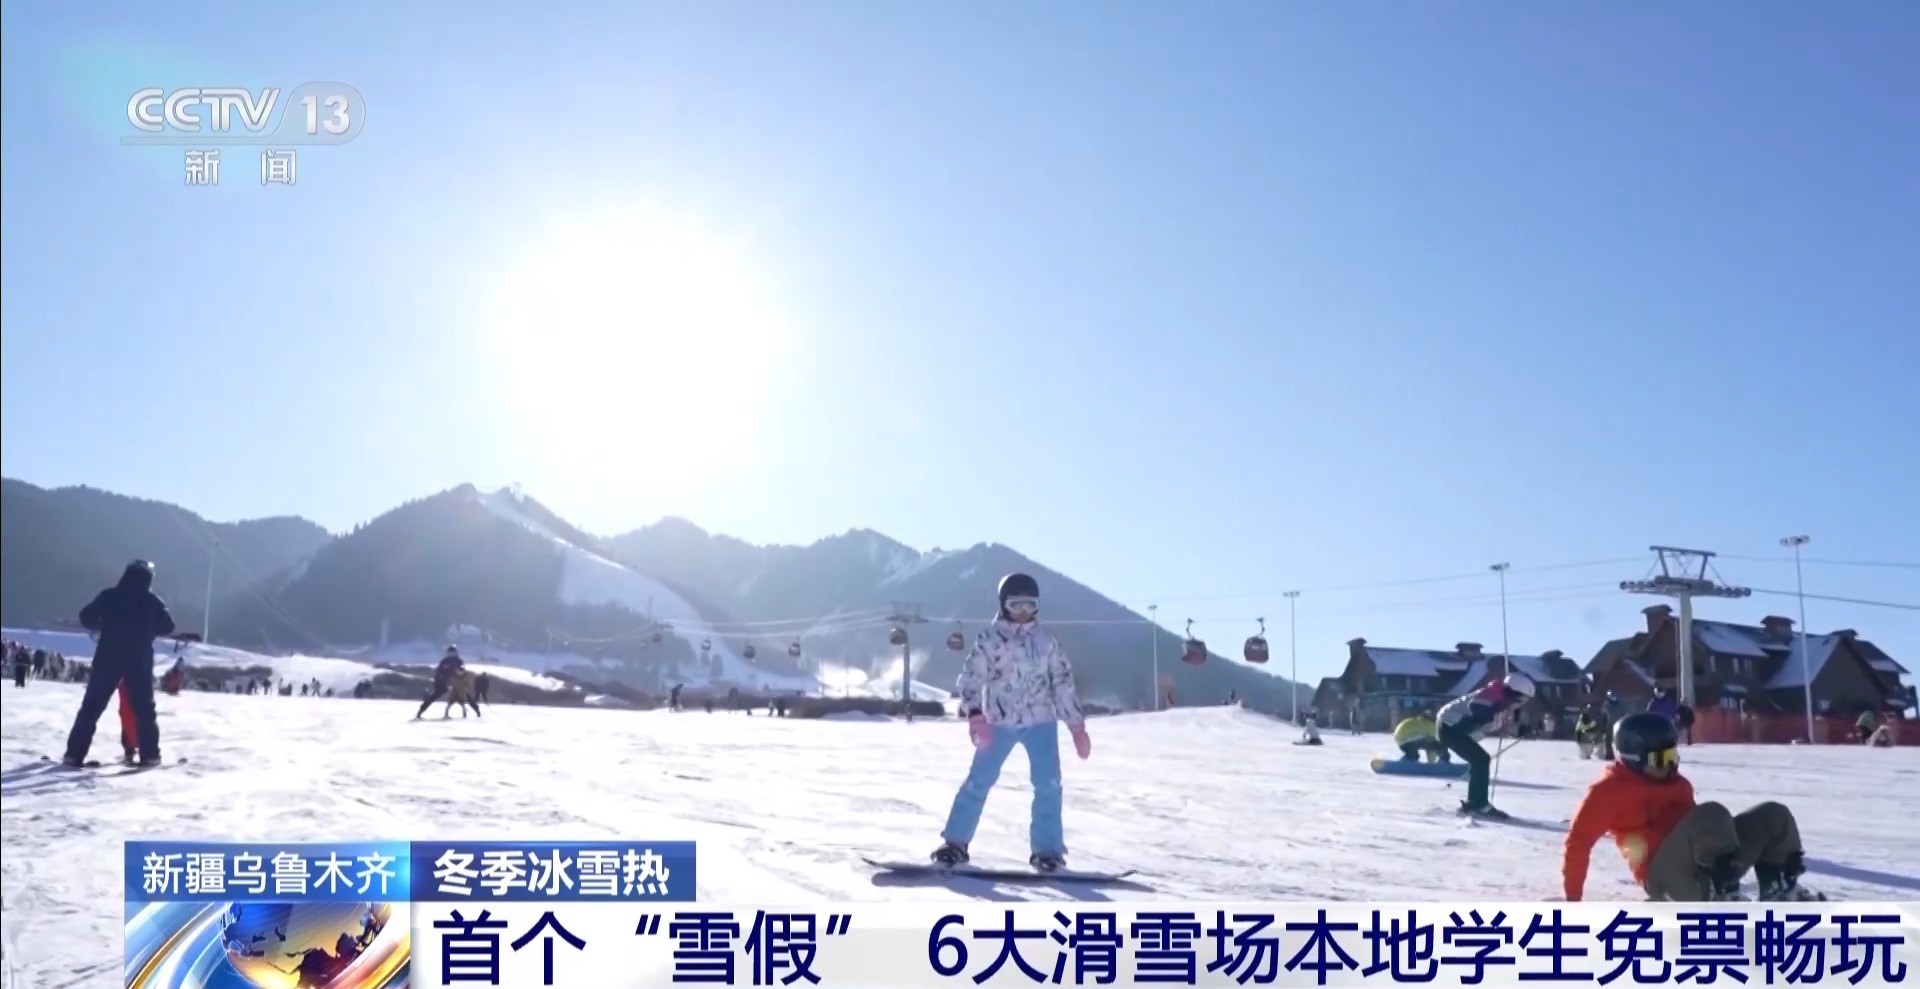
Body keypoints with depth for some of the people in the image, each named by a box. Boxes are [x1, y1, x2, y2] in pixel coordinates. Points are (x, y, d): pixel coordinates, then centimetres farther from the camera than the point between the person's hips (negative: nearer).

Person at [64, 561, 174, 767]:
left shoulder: (109, 595, 2)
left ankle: (74, 754, 1)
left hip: (108, 658, 0)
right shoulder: (153, 601, 3)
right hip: (140, 660, 0)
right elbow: (167, 626, 5)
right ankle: (150, 754, 4)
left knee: (91, 706, 5)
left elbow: (86, 617, 0)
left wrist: (101, 627, 19)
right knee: (144, 708, 8)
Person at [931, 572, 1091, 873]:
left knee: (1048, 784, -6)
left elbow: (1064, 682, 10)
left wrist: (1077, 727, 6)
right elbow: (971, 677, -7)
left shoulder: (1046, 640, 7)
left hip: (1041, 721, 2)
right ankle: (955, 842, 8)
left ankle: (1047, 849, 4)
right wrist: (975, 716, -22)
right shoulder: (990, 638, -1)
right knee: (979, 780, -3)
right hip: (999, 721, -2)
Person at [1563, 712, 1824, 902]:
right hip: (1664, 874, -9)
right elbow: (1578, 840, -9)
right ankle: (1724, 897, -40)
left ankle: (1780, 889, 5)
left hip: (1706, 869, 9)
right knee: (1712, 815, -33)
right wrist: (1573, 898, -11)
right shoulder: (1609, 789, -6)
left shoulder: (1676, 783, 19)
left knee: (1773, 815, 2)